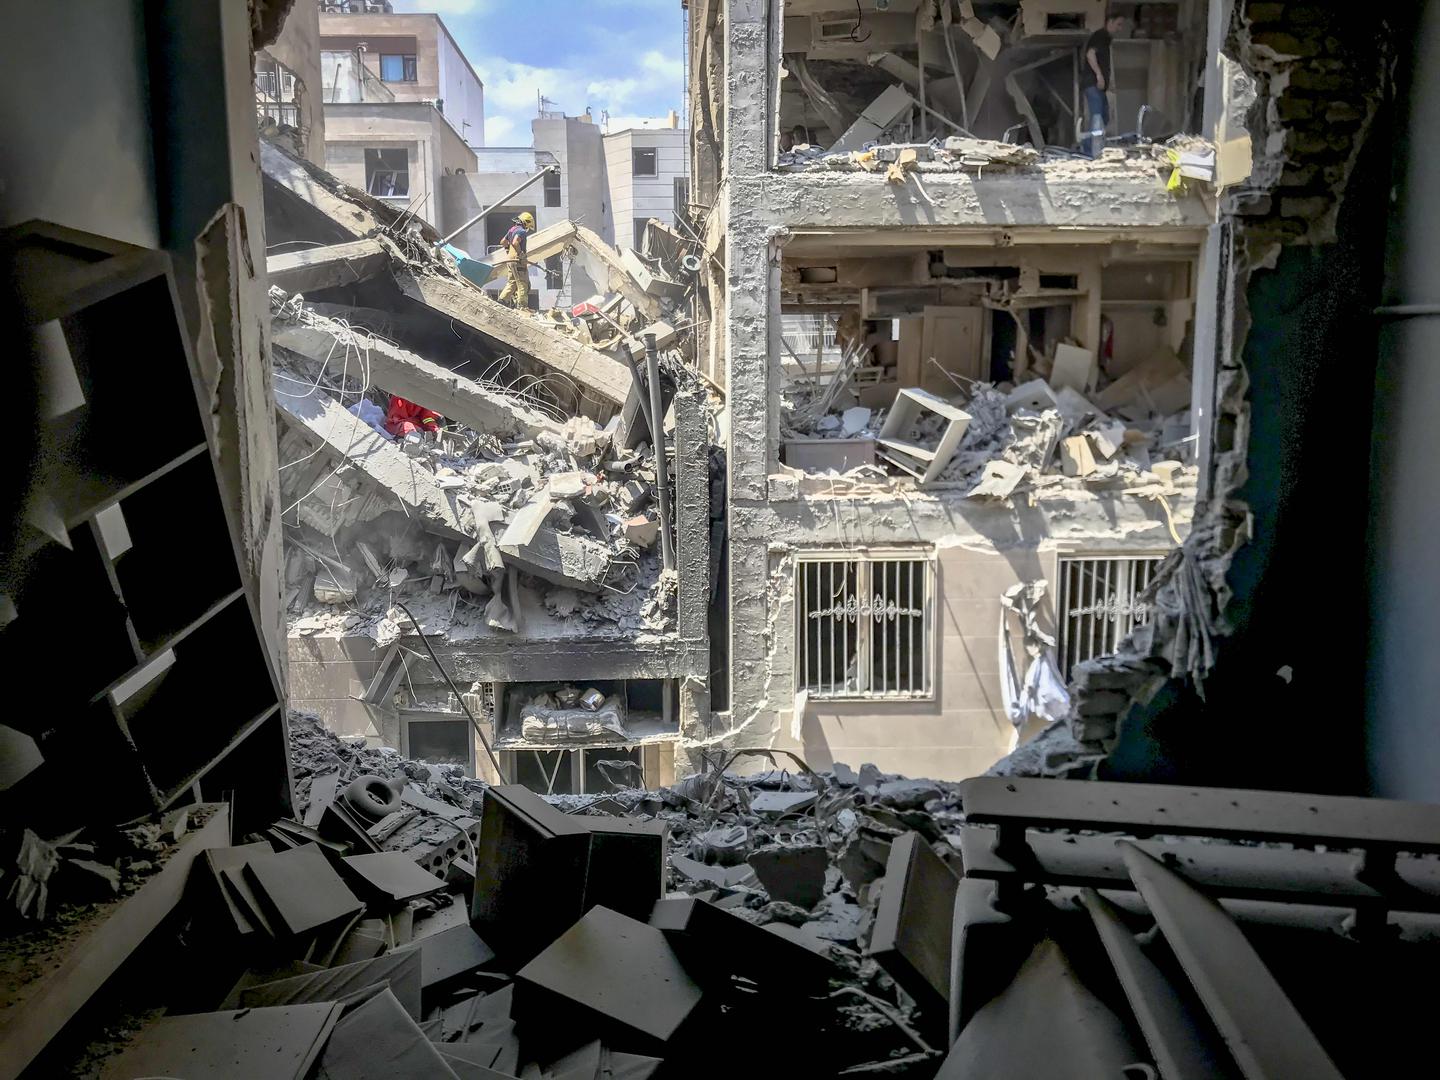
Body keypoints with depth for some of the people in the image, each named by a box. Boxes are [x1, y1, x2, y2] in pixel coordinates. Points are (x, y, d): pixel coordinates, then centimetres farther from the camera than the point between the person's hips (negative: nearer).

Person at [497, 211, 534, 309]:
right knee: (523, 284, -4)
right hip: (518, 261, -9)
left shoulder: (512, 229, 16)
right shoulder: (521, 231, -12)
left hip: (510, 260, 9)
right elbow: (515, 242, -30)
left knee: (512, 282, 15)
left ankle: (502, 299, 6)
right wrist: (521, 254, -25)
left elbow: (502, 242, 25)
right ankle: (522, 305, -4)